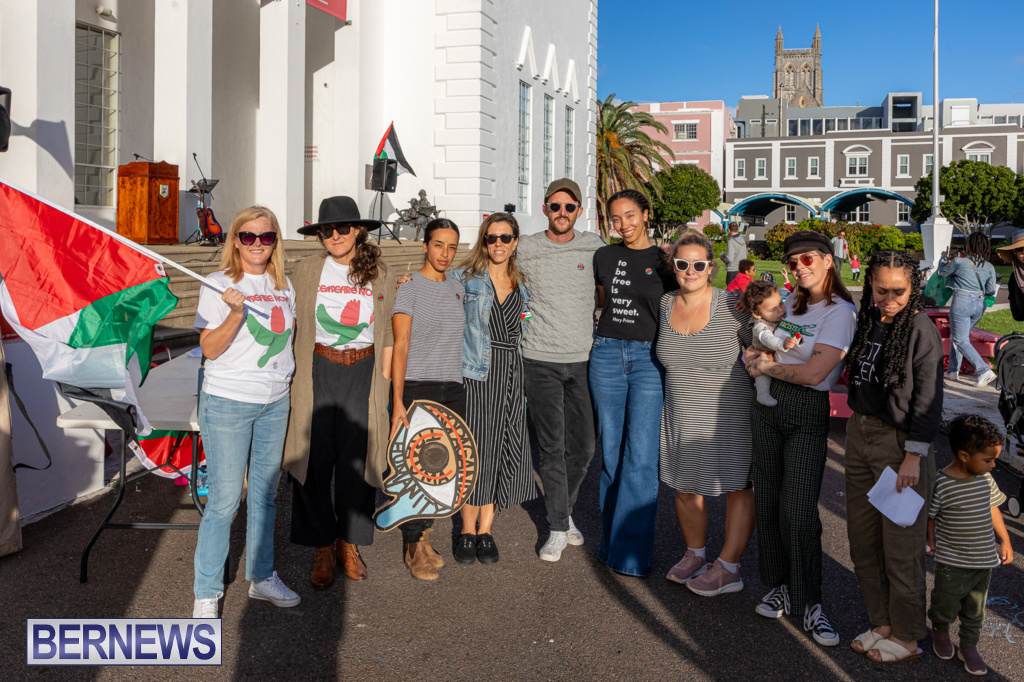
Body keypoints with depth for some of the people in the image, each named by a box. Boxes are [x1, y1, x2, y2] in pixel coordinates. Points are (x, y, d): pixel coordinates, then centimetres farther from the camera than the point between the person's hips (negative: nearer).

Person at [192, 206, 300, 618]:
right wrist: (236, 313, -27)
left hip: (275, 402, 6)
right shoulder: (219, 285, -8)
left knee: (265, 493, 15)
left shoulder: (283, 286, 10)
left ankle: (261, 577, 29)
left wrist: (288, 370, 11)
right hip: (228, 402, -6)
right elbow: (210, 349, -15)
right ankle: (206, 594, 10)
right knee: (224, 500, -3)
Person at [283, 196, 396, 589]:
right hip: (317, 371, 0)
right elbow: (293, 328, 7)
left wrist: (384, 382, 5)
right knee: (315, 460, 0)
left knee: (356, 460, 4)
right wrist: (292, 377, 3)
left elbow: (386, 335, 9)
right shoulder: (306, 272, 3)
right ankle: (323, 549, 16)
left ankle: (349, 544, 22)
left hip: (363, 373, 1)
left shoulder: (381, 275, 5)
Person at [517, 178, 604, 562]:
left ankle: (564, 510, 29)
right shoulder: (526, 249, 2)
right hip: (541, 359, -2)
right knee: (551, 447, -1)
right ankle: (558, 528, 10)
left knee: (582, 447, 6)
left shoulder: (594, 247, 6)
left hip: (582, 359, 2)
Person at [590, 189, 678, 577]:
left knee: (641, 456, -7)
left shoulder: (665, 261, 1)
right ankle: (610, 541, 18)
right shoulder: (604, 257, 9)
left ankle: (631, 552, -1)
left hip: (649, 359, -3)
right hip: (607, 354, 3)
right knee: (611, 452, 6)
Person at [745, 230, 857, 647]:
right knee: (768, 503, 8)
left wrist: (767, 367, -4)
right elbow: (756, 350, 24)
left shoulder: (841, 312, -9)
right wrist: (759, 361, 2)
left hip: (807, 413, -6)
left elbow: (814, 372, -16)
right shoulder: (790, 303, 11)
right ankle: (780, 587, 21)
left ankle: (810, 605, 1)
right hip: (767, 406, 6)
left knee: (799, 513, -10)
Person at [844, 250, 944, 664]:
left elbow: (928, 399, -13)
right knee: (862, 539, 14)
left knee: (900, 545, 3)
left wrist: (914, 456, -15)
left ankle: (906, 636, 19)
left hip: (900, 442, -7)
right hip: (860, 434, 7)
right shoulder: (867, 322, 7)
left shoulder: (920, 328, -13)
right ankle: (882, 622, 30)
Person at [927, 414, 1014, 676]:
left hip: (984, 560, 5)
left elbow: (992, 508, 12)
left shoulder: (985, 479, -1)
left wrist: (1005, 540, 17)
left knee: (975, 608, 15)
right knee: (946, 605, 9)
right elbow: (929, 516, -10)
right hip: (952, 563, -5)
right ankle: (940, 630, 39)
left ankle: (969, 645, 34)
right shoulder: (942, 485, -20)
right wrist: (930, 542, -14)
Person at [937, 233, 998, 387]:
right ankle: (953, 371, 23)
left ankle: (984, 371, -14)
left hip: (962, 302, -6)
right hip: (980, 305, 6)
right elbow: (991, 290, 2)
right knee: (958, 336, 20)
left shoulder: (959, 262, -9)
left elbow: (941, 273, 8)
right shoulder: (989, 267, 3)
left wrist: (944, 258, 26)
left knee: (961, 341, -2)